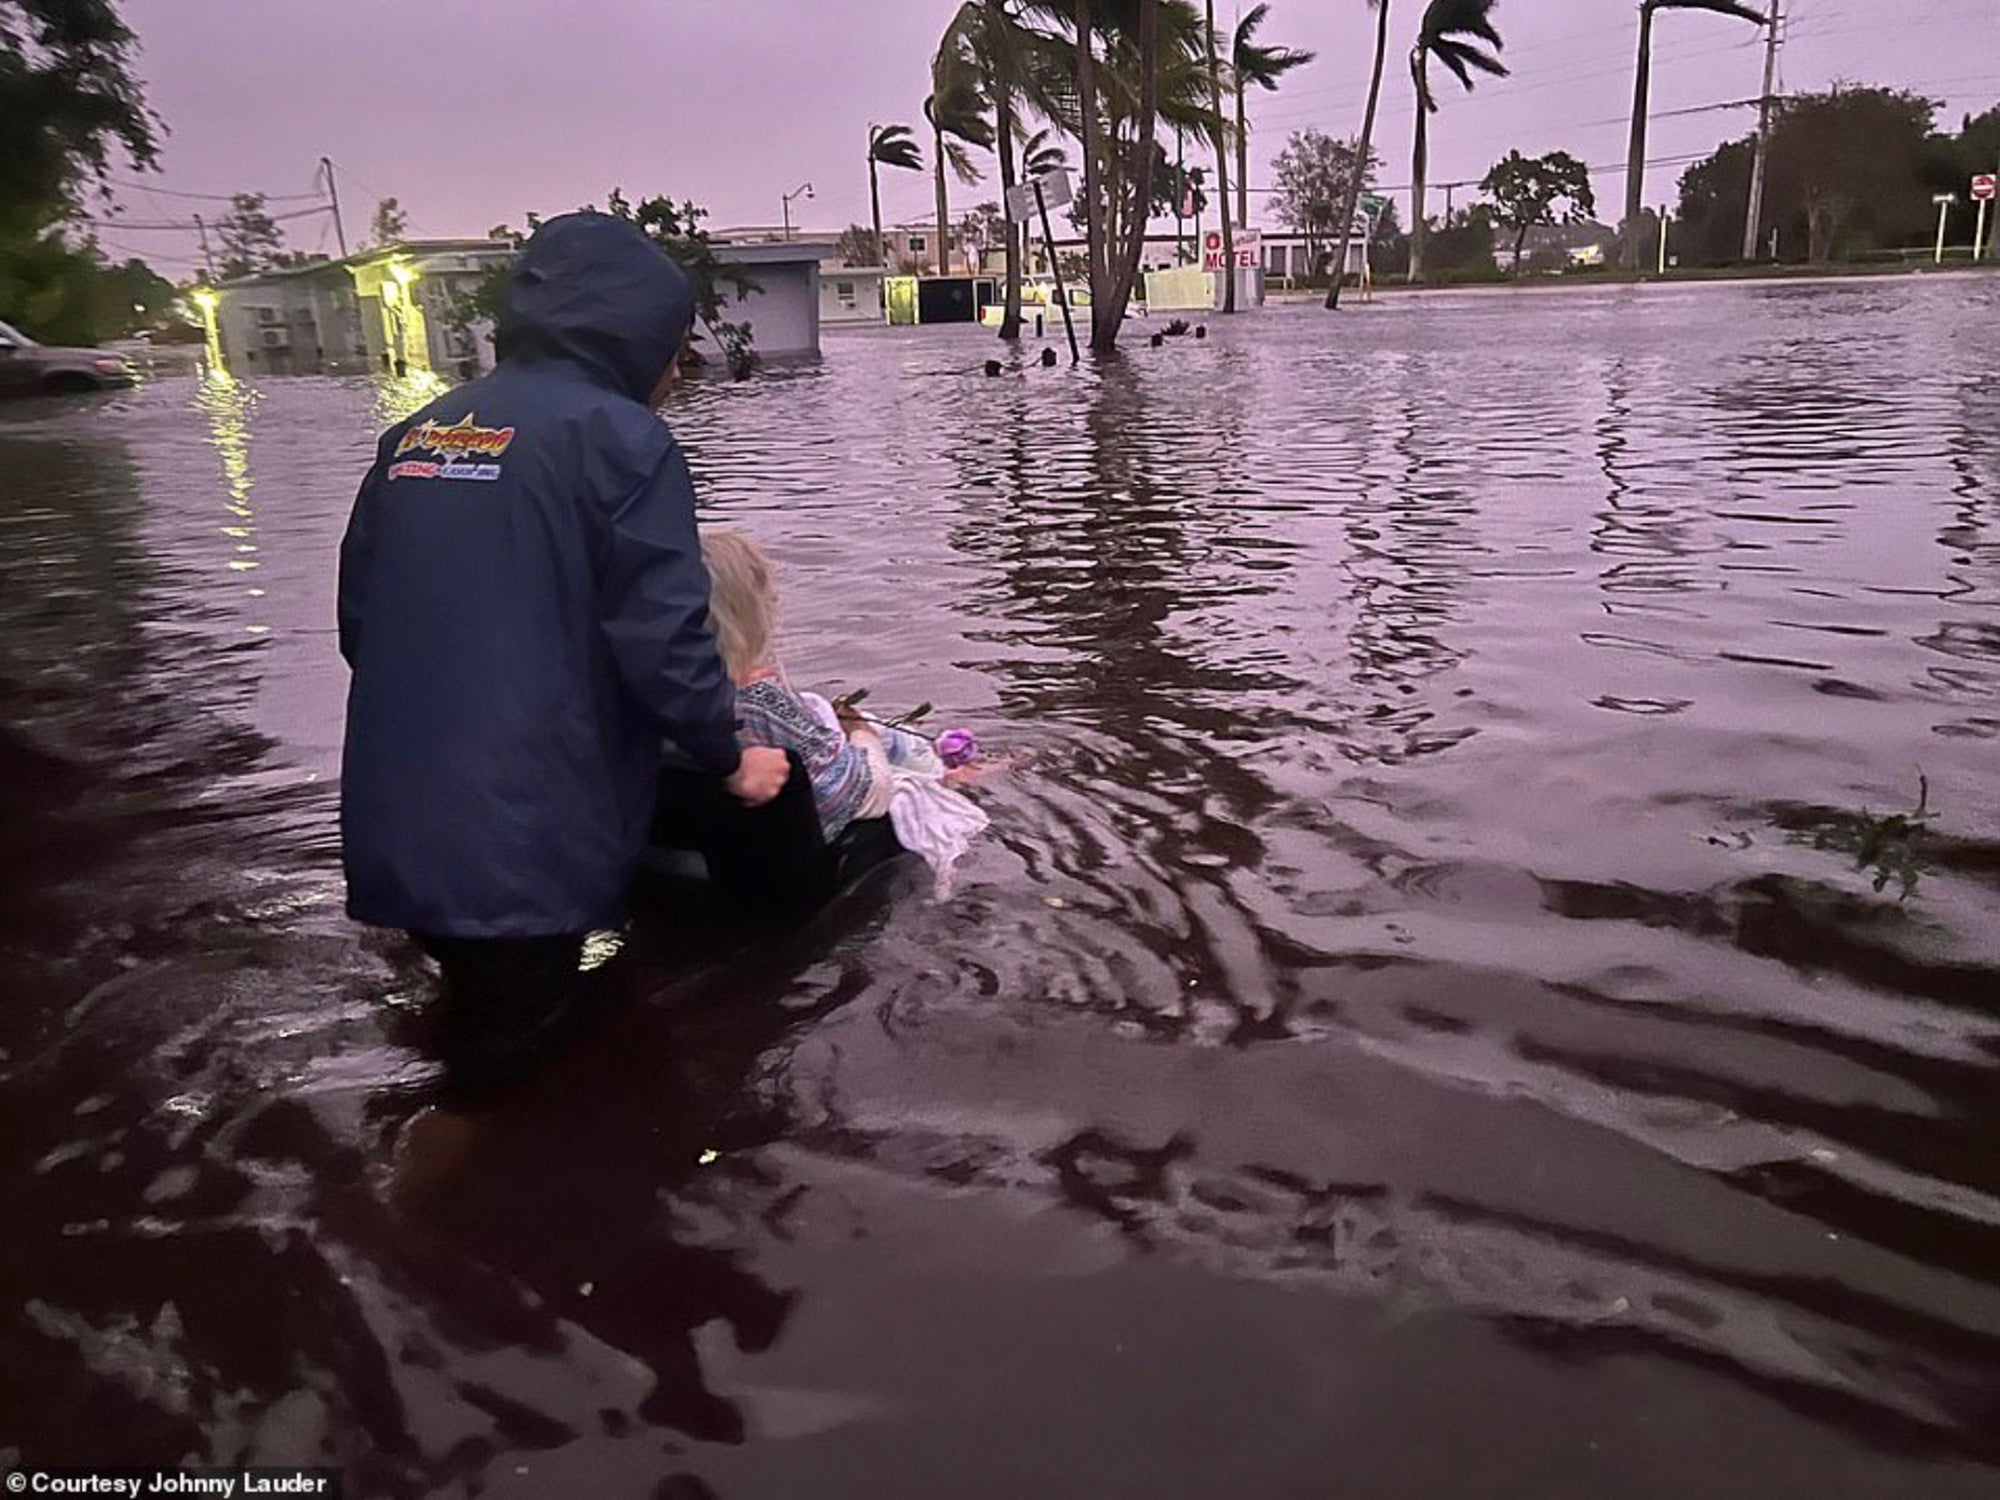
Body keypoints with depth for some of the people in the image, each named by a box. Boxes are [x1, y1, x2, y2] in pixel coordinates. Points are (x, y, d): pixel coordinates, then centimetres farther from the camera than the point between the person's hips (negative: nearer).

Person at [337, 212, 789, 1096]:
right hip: (522, 841, -7)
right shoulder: (618, 436, -9)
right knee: (509, 1083, 6)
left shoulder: (415, 436, 13)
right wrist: (729, 758, 1)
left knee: (477, 1050, 24)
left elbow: (358, 621, 16)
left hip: (395, 833, 7)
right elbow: (663, 636, -15)